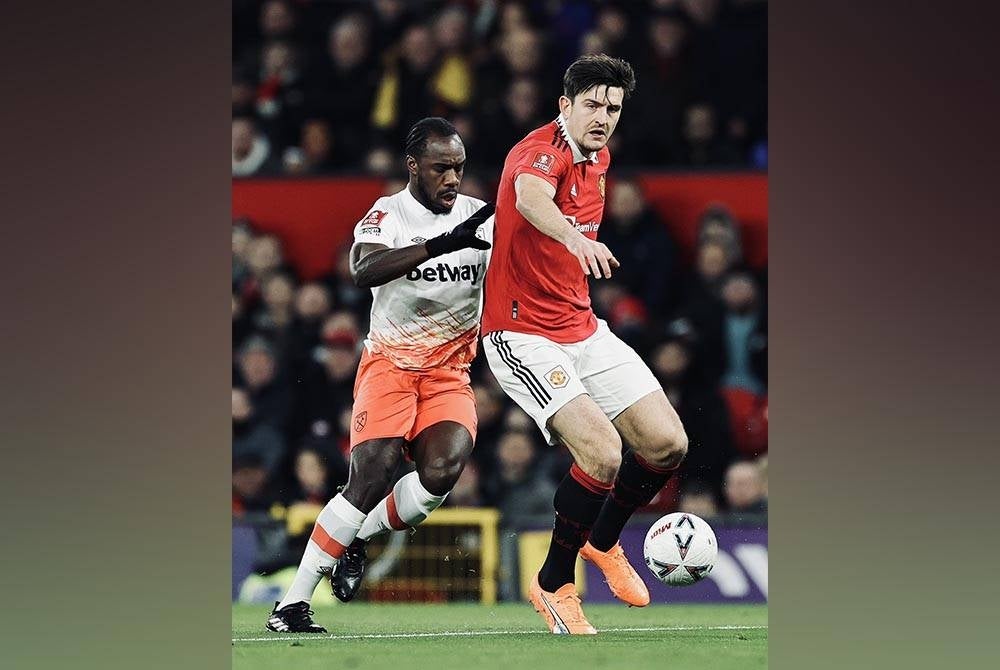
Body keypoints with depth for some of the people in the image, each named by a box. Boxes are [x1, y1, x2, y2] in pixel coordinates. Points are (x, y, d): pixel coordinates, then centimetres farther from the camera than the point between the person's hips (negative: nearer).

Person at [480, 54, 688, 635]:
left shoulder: (598, 159, 8)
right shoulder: (542, 150, -19)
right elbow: (530, 197, -45)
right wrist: (575, 238, -63)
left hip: (583, 329, 8)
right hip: (523, 337, -8)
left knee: (667, 444, 0)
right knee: (603, 451, -23)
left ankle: (604, 541, 28)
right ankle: (554, 585, -3)